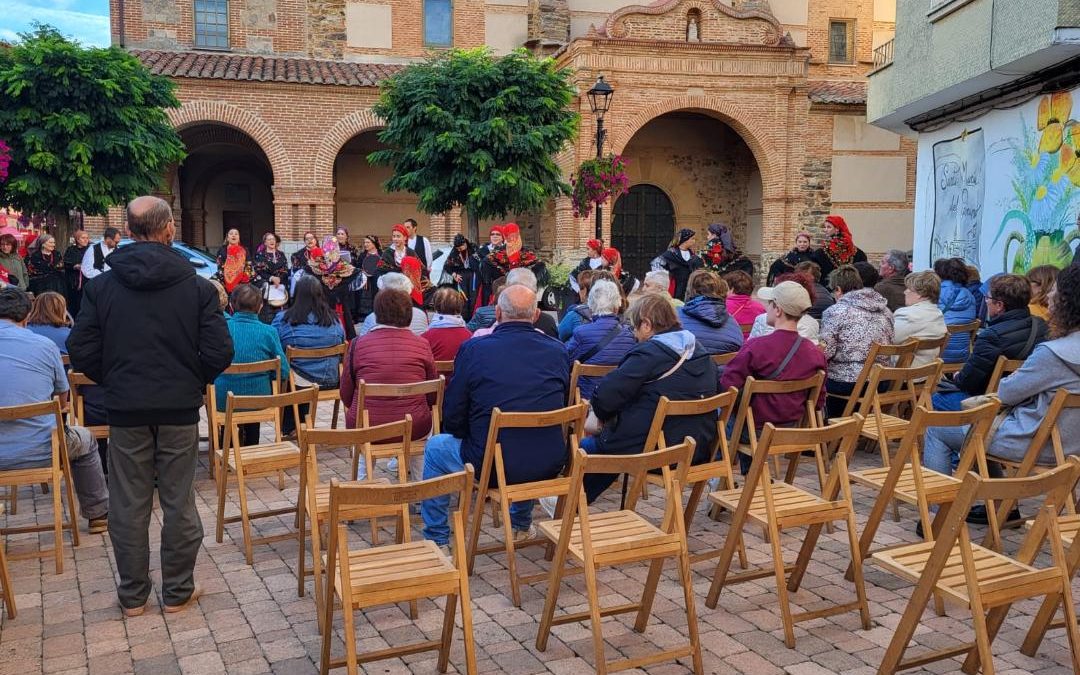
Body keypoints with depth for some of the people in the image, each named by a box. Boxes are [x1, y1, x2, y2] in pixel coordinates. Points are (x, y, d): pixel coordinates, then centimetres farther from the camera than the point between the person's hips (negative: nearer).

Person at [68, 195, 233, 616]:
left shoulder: (101, 286, -3)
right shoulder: (196, 286, -7)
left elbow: (82, 352, -4)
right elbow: (219, 352, -10)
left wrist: (114, 381, 13)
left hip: (125, 409, 1)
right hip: (181, 407, -1)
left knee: (128, 505, 11)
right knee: (178, 502, 9)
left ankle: (132, 595, 21)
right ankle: (177, 591, 19)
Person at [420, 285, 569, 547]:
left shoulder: (474, 349, -9)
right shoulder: (558, 350, 0)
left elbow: (452, 417, -3)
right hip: (550, 466, 4)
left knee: (435, 447, 24)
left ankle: (437, 541, 29)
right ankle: (522, 525, 49)